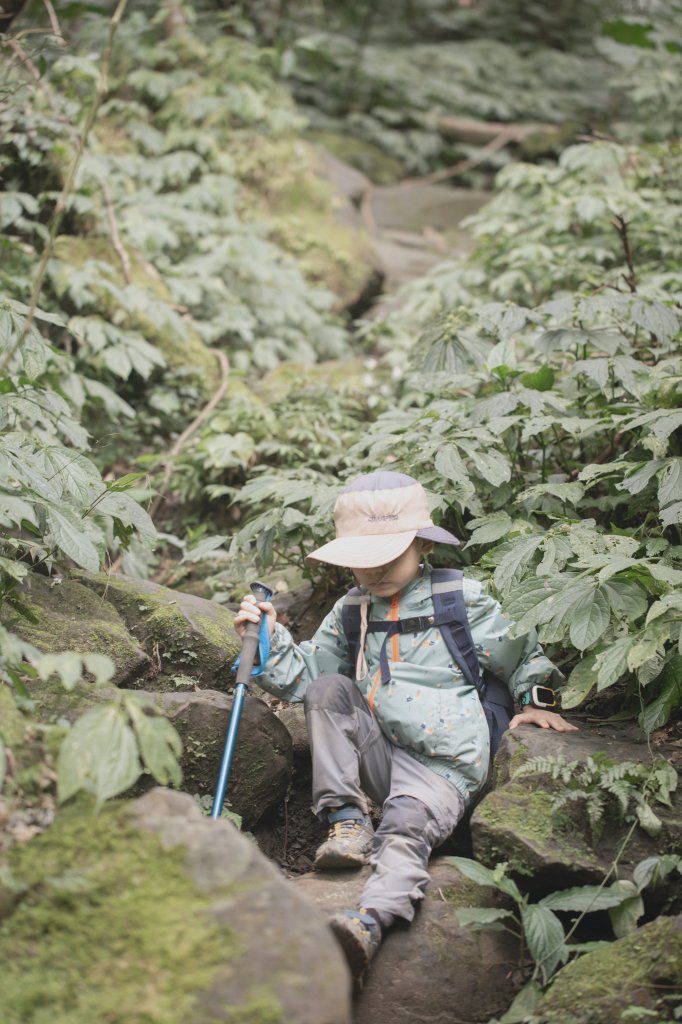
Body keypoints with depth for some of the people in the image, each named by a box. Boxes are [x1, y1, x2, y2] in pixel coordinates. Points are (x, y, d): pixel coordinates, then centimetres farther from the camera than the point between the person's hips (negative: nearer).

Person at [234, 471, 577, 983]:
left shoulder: (462, 601, 0)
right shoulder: (350, 613, 12)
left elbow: (523, 652, 12)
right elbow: (305, 675, 11)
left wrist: (535, 701, 3)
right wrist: (270, 638, -3)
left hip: (440, 768, -5)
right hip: (376, 757, 5)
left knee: (405, 827, -33)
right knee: (329, 688, -15)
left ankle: (369, 922, -57)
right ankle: (347, 823, -17)